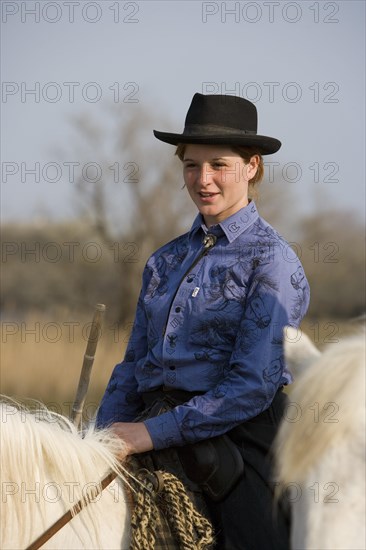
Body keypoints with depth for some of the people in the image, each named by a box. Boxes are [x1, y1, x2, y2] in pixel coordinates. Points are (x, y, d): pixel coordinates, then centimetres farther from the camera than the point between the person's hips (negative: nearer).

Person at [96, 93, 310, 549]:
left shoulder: (271, 259, -5)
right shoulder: (166, 261, 15)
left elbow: (254, 384, -13)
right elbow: (134, 366, 18)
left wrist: (154, 433, -17)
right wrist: (106, 438, 0)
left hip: (241, 435, -5)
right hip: (162, 434, 5)